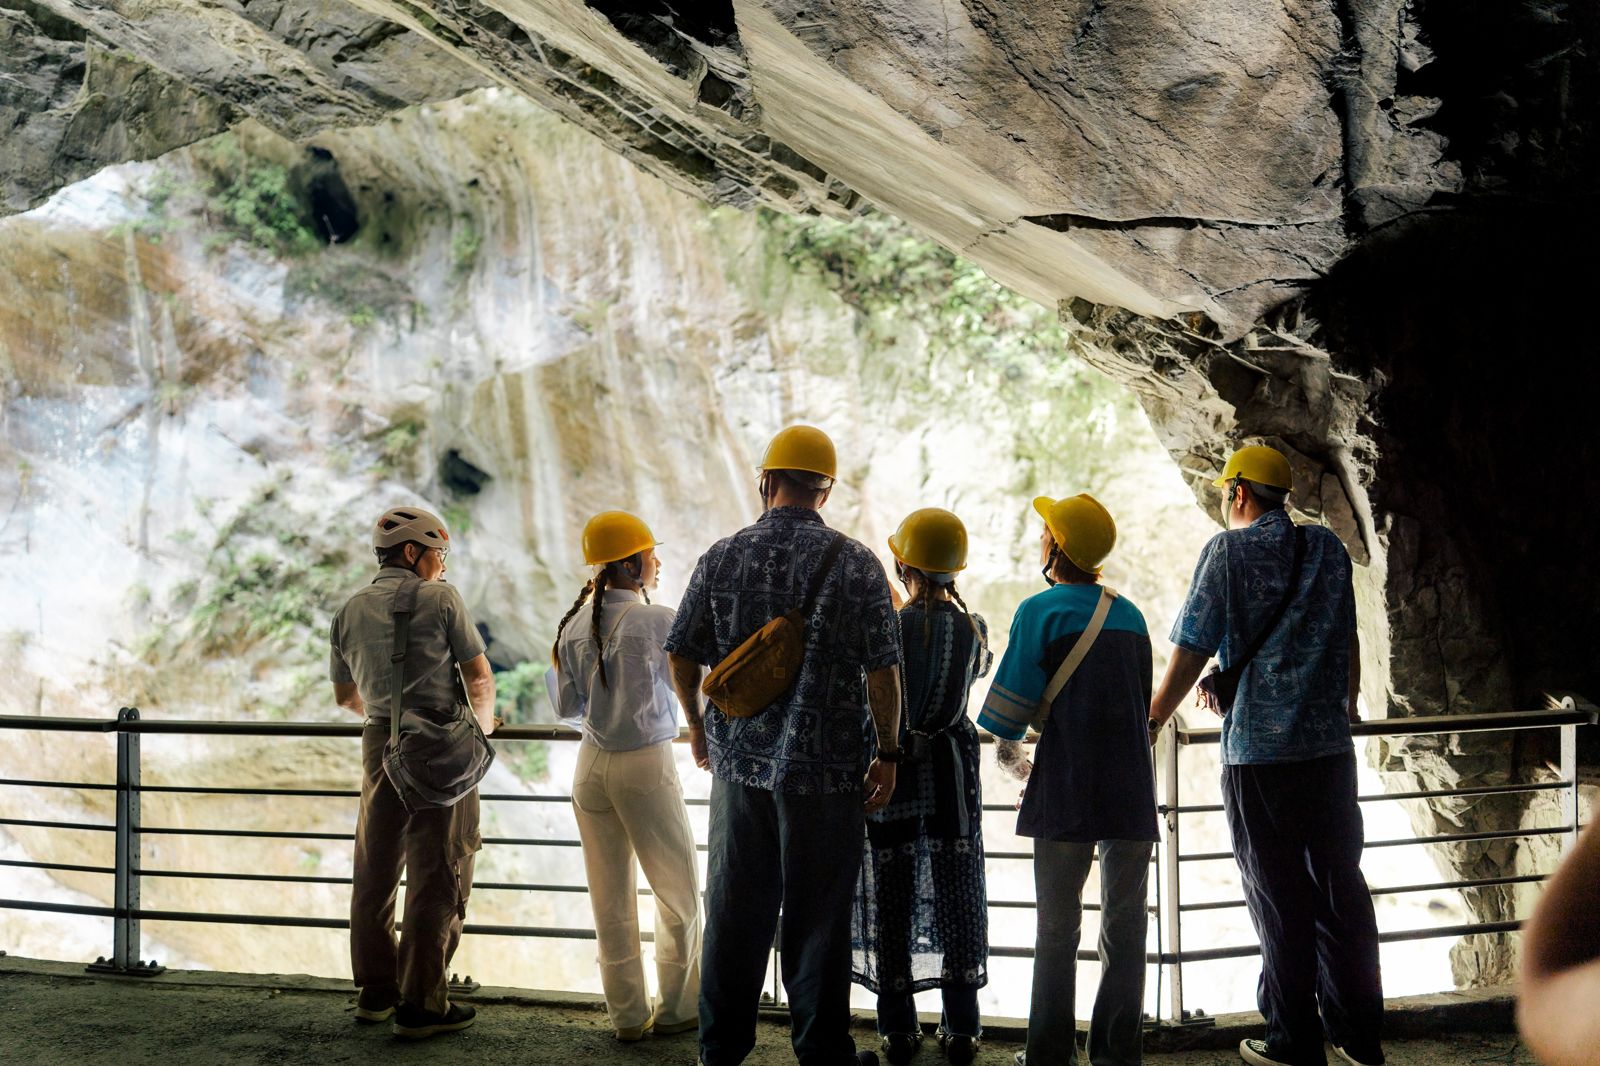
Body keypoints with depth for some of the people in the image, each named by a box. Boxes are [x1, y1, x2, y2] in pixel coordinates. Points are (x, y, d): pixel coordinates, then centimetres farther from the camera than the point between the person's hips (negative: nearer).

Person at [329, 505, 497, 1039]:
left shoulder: (350, 612, 12)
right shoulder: (440, 599, -3)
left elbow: (345, 695, 21)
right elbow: (480, 677, 0)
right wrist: (482, 721, 20)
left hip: (380, 742, 6)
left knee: (375, 870, 14)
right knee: (436, 875, -1)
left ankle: (375, 992, 23)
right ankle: (420, 1004, 0)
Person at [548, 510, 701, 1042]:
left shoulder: (574, 624, 1)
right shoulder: (657, 620, -15)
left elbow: (566, 708, 6)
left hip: (592, 767, 5)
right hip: (646, 765, -5)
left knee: (611, 897, 12)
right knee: (679, 892, 13)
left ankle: (627, 1014, 20)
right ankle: (677, 1007, 20)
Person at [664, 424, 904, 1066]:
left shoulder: (723, 557, 1)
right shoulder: (854, 563, -7)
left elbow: (681, 653, 6)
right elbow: (882, 670, -10)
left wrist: (697, 724, 22)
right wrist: (887, 754, 1)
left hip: (739, 760, 3)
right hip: (825, 770, -3)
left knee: (734, 913, 13)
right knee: (816, 918, 6)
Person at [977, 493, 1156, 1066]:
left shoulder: (1041, 611, -5)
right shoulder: (1130, 614, 11)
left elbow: (1010, 712, -6)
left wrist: (1014, 757, 15)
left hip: (1068, 793, -4)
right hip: (1133, 792, 4)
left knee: (1058, 927, 5)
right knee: (1124, 925, 8)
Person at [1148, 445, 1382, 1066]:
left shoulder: (1229, 551, -5)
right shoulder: (1329, 548, 10)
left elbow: (1190, 653, -6)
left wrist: (1149, 725, 6)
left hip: (1258, 750, -4)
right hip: (1331, 747, 4)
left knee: (1279, 898, 3)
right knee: (1341, 887, 10)